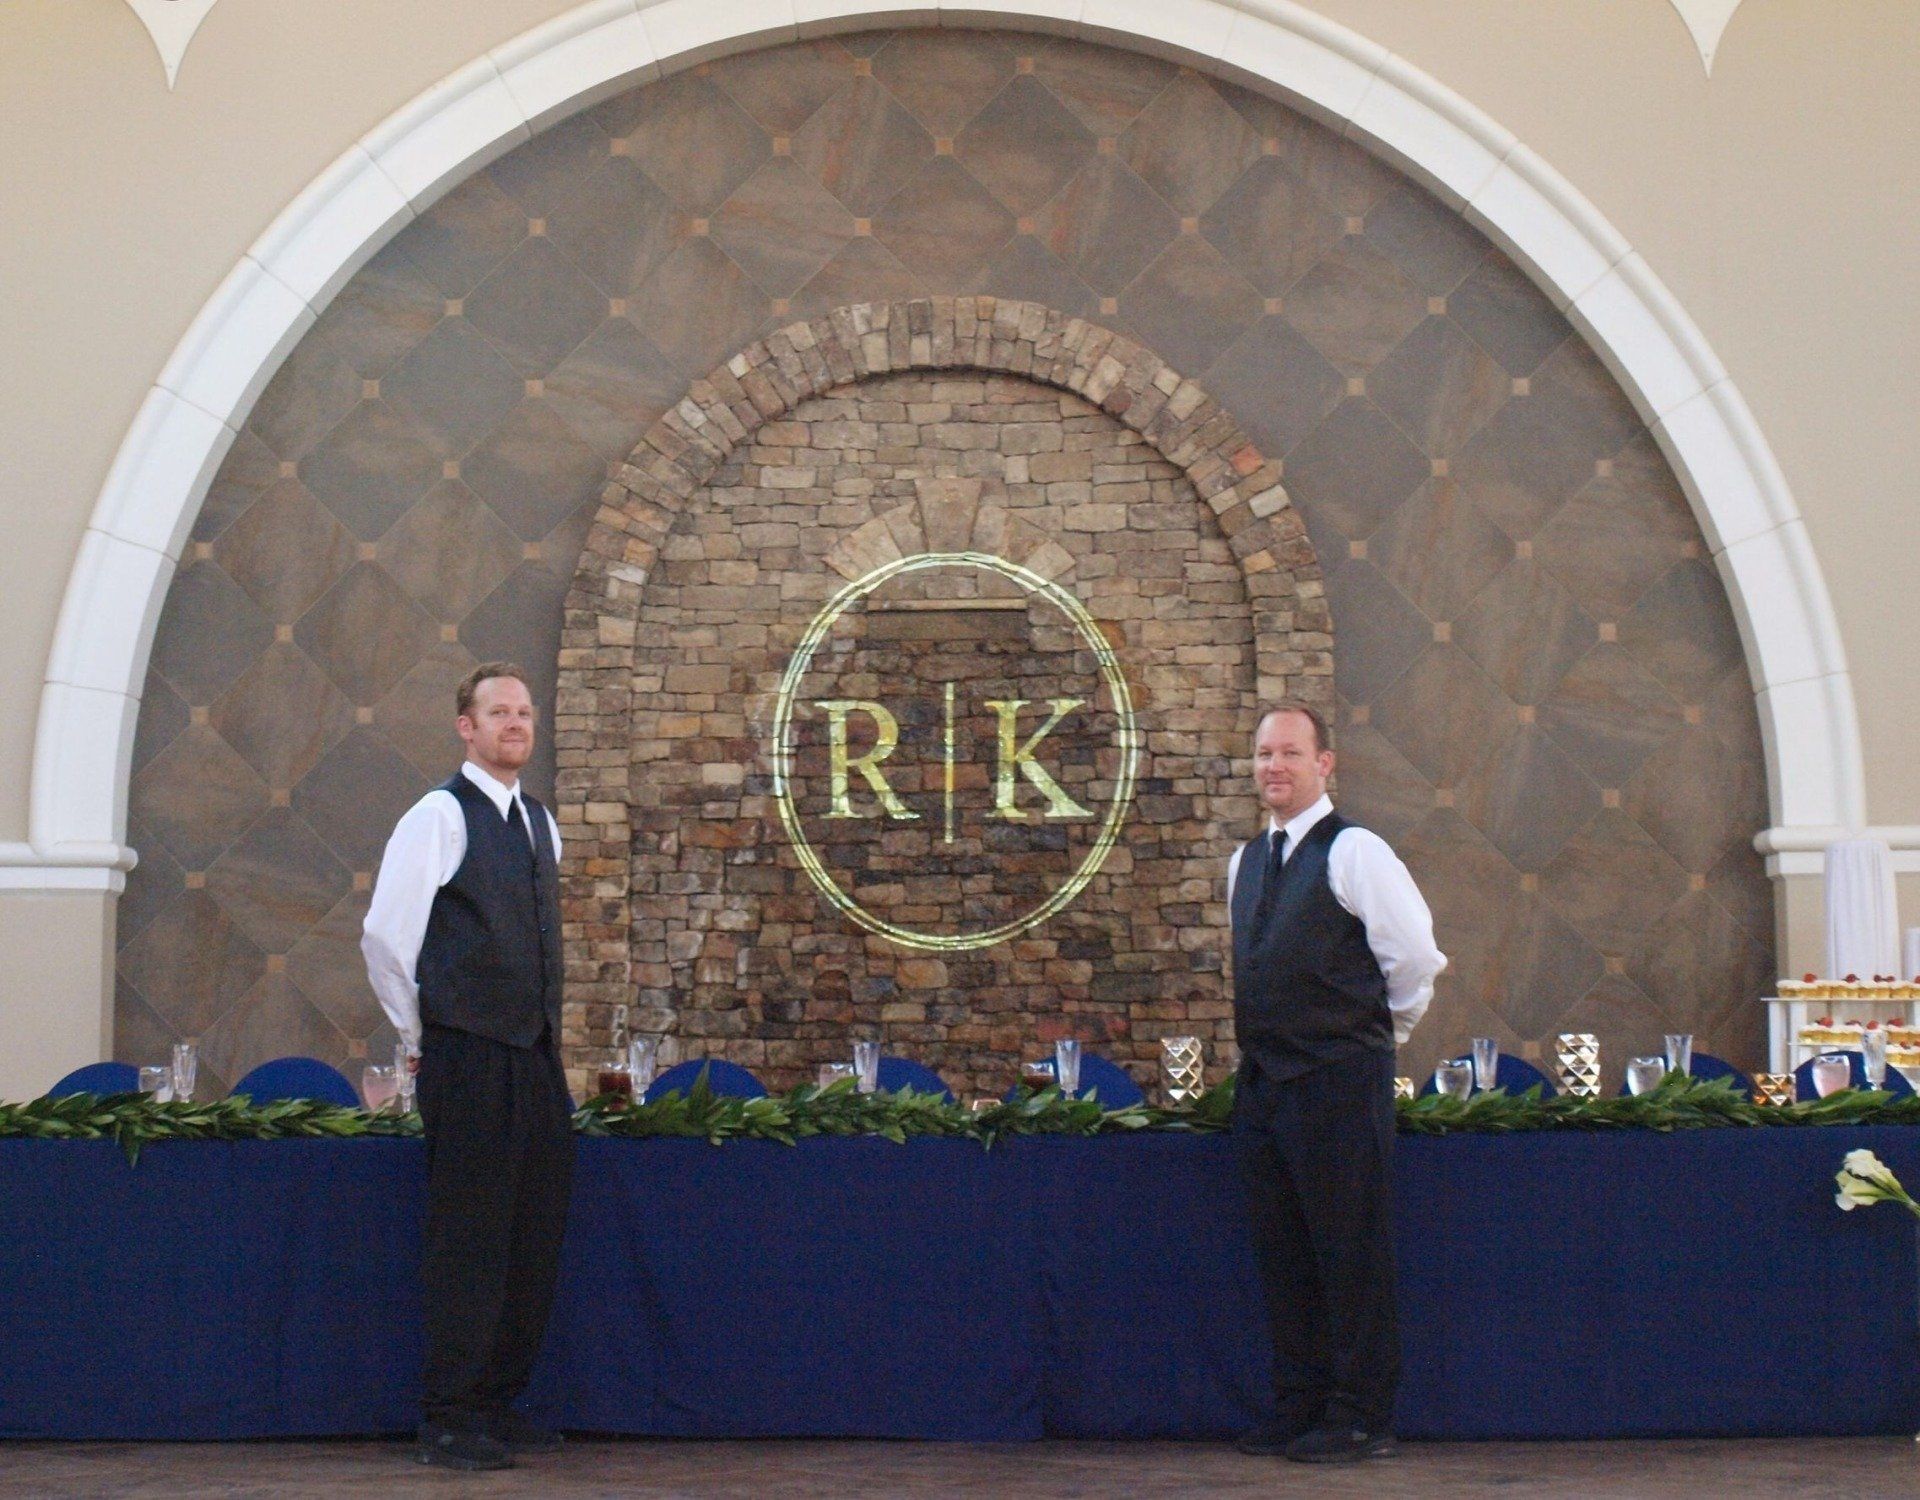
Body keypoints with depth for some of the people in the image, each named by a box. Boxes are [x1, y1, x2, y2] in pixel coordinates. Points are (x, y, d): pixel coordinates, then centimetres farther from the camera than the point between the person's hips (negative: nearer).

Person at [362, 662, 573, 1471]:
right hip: (466, 1056, -8)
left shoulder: (539, 822, 16)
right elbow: (384, 936, -10)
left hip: (535, 1052, 8)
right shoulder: (440, 815, -7)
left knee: (533, 1233, 10)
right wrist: (419, 1037, -4)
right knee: (467, 1236, -6)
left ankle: (499, 1403, 20)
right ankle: (448, 1421, 0)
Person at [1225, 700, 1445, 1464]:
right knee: (1281, 1252, 11)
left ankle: (1360, 1419, 3)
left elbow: (1416, 957, -8)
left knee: (1350, 1252, -3)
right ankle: (1298, 1410, 19)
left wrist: (1382, 1028, 5)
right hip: (1263, 1079, 8)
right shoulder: (1245, 862, 15)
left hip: (1339, 1078, -7)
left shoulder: (1353, 852, -8)